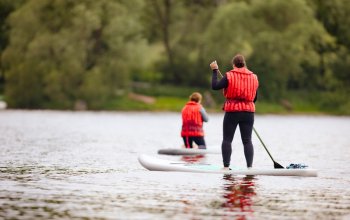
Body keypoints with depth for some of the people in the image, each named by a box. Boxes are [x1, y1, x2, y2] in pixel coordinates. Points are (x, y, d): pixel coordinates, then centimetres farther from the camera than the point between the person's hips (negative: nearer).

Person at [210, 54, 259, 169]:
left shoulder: (229, 76, -7)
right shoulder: (253, 77, 8)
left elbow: (215, 86, -10)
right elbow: (255, 97, 14)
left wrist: (215, 71, 0)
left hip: (232, 112, -3)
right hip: (248, 112, 3)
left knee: (227, 139, 3)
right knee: (247, 140, 5)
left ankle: (226, 166, -3)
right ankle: (250, 166, -2)